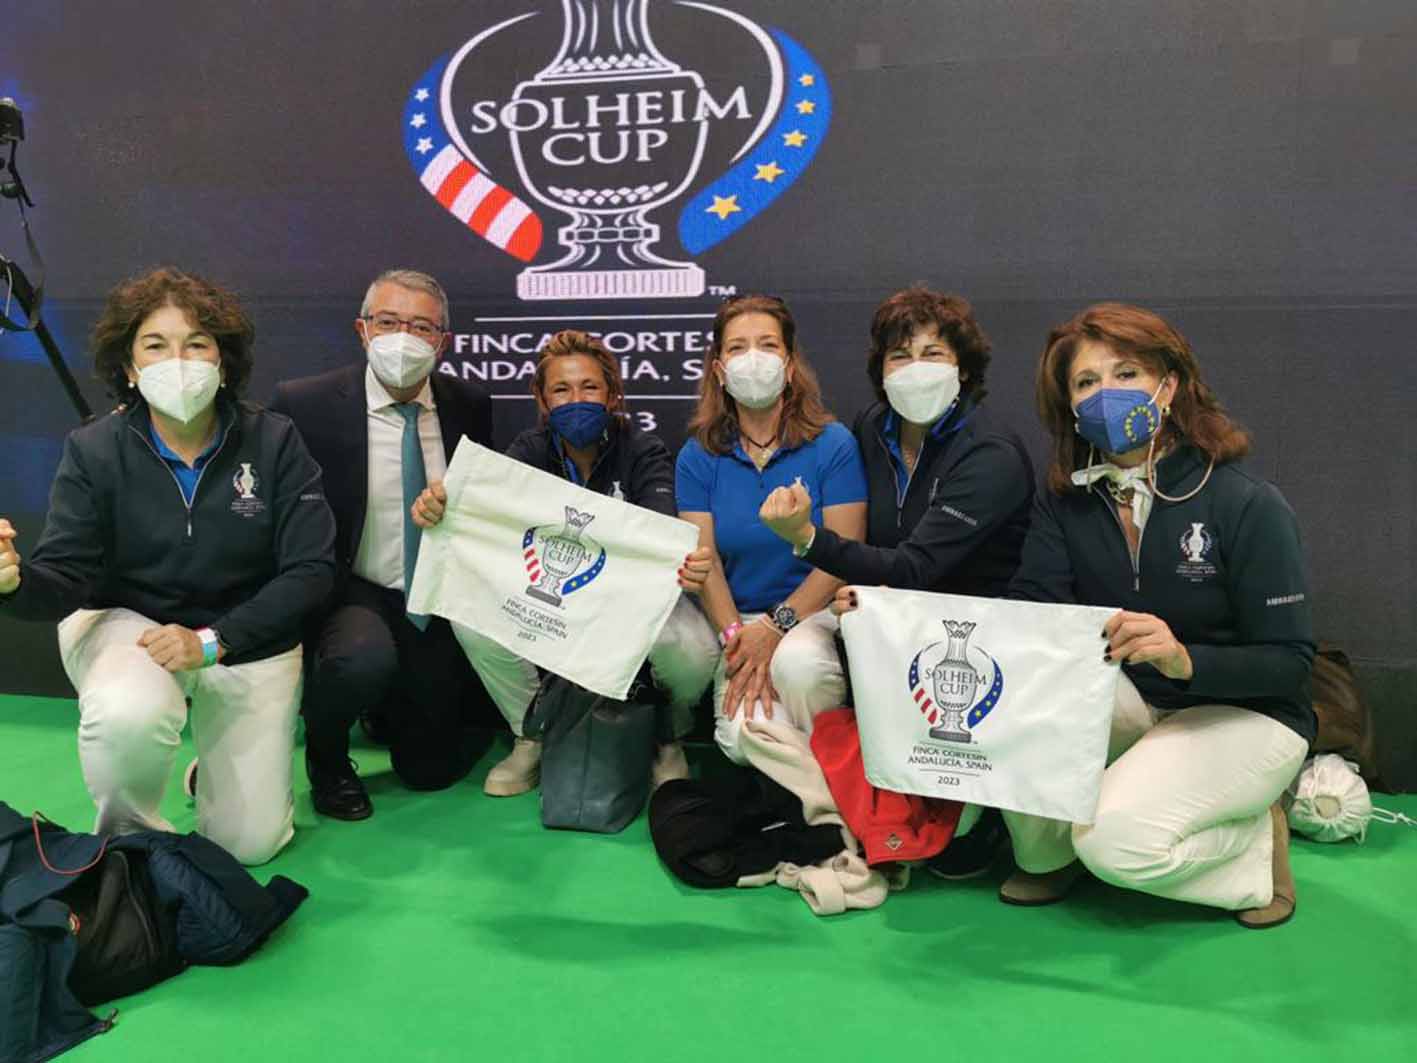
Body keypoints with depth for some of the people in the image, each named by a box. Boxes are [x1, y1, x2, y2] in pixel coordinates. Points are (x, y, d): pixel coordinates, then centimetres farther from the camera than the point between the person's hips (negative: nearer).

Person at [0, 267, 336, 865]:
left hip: (248, 640, 1)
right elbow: (63, 580, -13)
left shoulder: (274, 442, -12)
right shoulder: (94, 451, -10)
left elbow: (310, 570, -14)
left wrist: (212, 641, -24)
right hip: (125, 621, 0)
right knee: (128, 718, -37)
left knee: (249, 843, -3)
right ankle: (126, 837, -2)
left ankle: (222, 762, 34)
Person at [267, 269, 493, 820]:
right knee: (365, 657, -37)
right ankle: (325, 756, -2)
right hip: (352, 592, -3)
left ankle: (387, 708, 42)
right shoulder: (304, 404, -13)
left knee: (432, 769, 6)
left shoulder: (469, 403, -2)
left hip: (440, 606, 4)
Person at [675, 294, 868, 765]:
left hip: (814, 612, -1)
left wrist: (776, 627, -18)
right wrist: (736, 639, -17)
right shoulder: (698, 457, 4)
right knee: (745, 740, -25)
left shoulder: (834, 445, -4)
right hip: (736, 620, 2)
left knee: (798, 662, -36)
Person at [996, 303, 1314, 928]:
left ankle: (1254, 845, 4)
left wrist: (1184, 659, -37)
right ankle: (1045, 856, 2)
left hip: (1245, 715, -4)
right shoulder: (1065, 500, -3)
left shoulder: (1248, 505, -16)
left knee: (1115, 839, -28)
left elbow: (1289, 663, -17)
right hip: (1129, 702, 5)